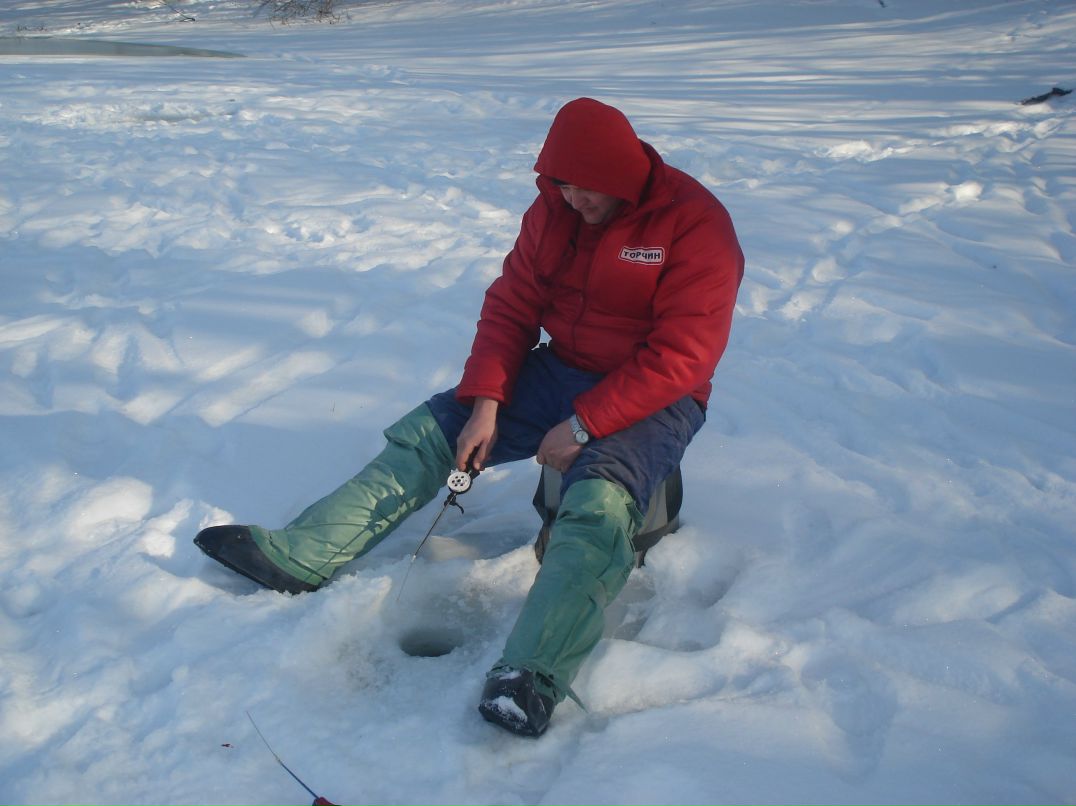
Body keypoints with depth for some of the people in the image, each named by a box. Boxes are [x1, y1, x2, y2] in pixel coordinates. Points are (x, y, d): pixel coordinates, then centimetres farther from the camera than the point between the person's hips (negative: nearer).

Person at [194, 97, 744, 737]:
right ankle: (303, 555, -6)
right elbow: (510, 305, 3)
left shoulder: (695, 224, -17)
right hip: (561, 373, 6)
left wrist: (583, 426, -23)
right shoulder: (554, 211, 2)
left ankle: (531, 678, -47)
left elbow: (682, 356, -22)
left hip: (652, 399, -6)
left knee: (600, 500, -35)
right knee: (431, 431, -5)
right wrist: (485, 405, -10)